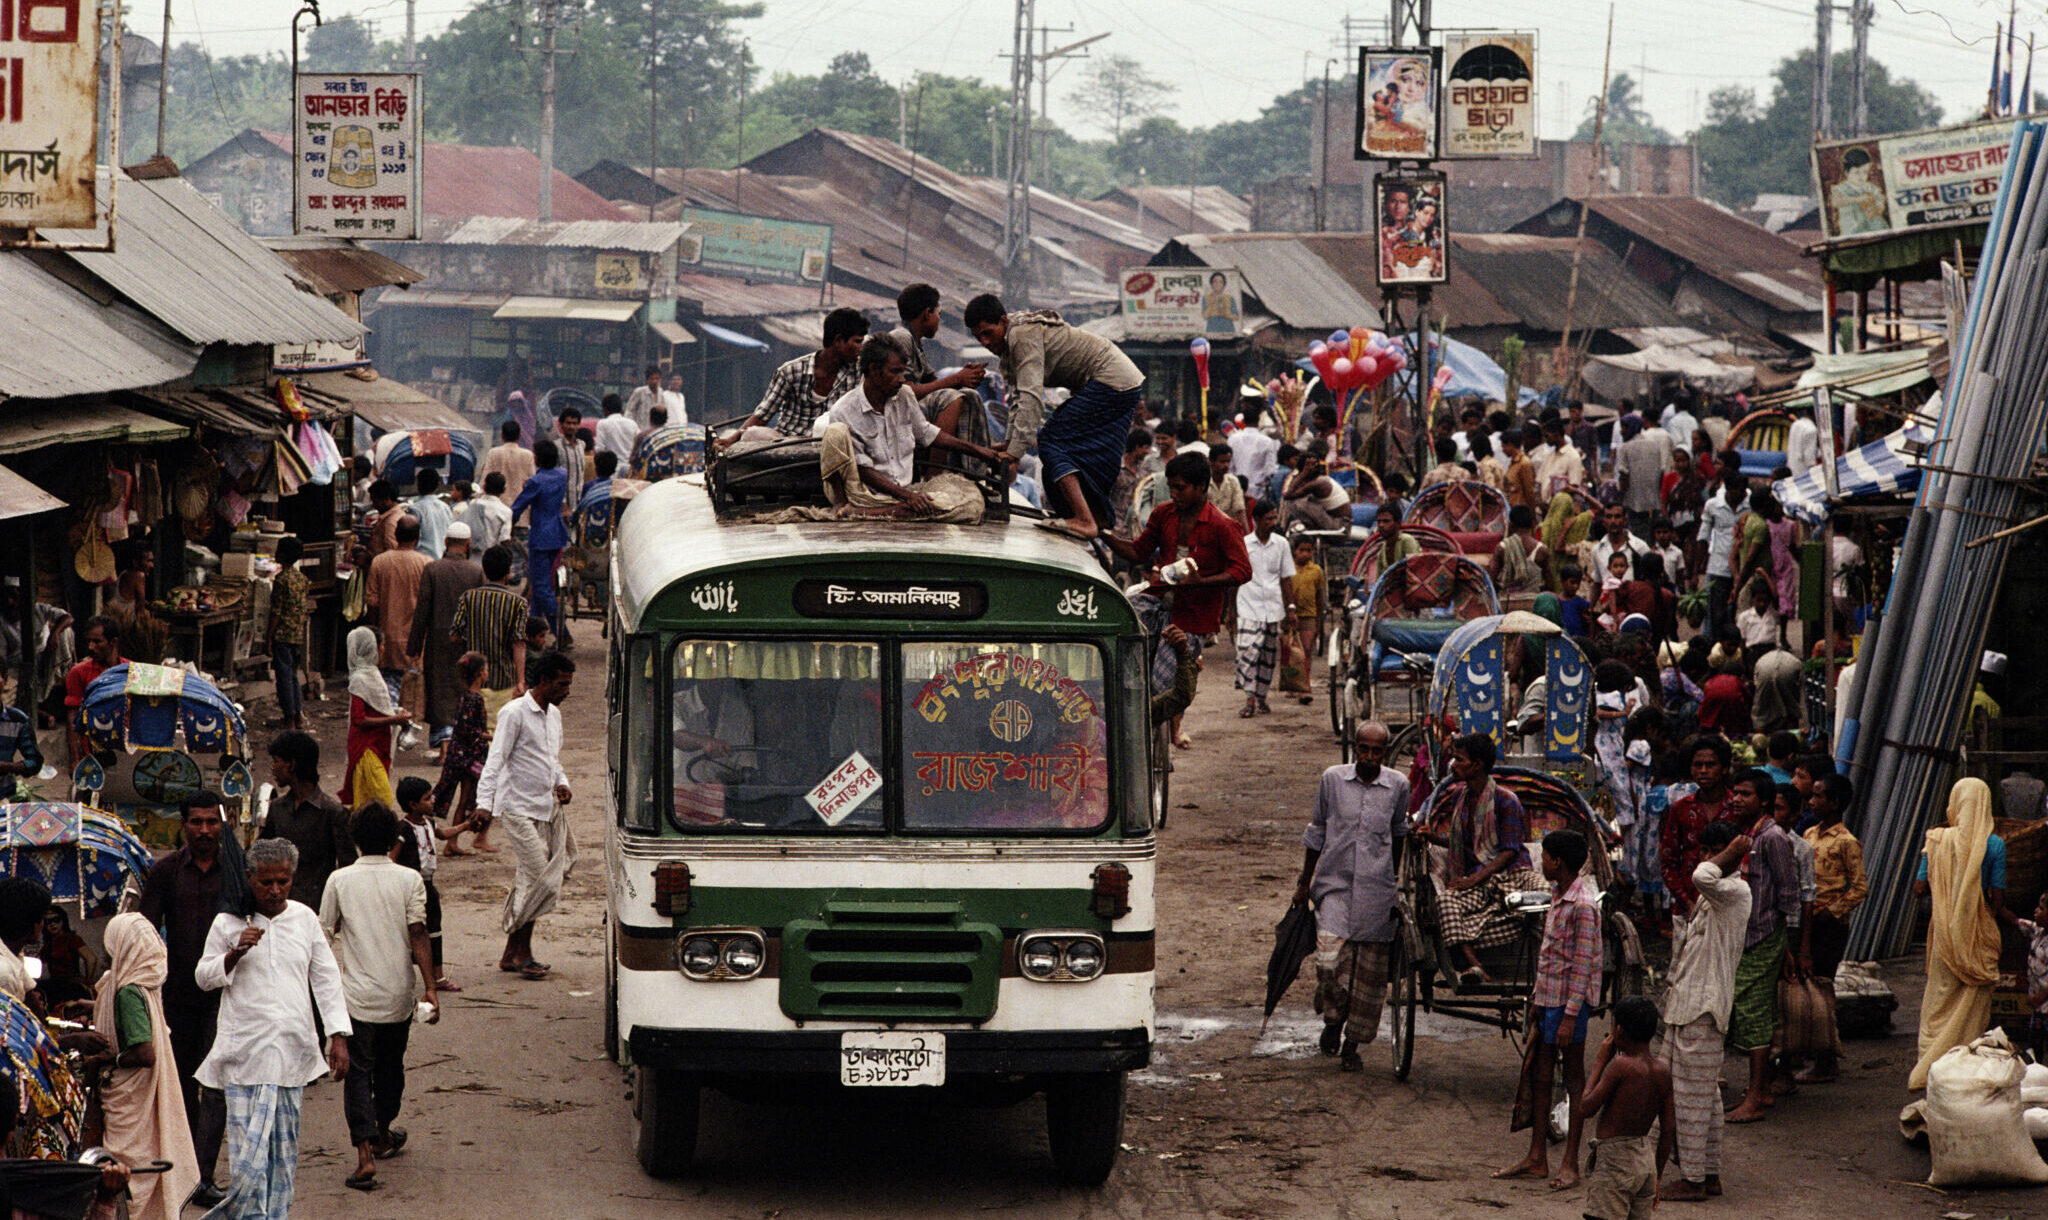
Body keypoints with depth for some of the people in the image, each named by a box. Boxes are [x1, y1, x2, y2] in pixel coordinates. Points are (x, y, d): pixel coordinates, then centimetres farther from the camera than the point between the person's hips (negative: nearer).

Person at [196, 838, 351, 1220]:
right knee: (249, 1147, -10)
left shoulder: (304, 918, 9)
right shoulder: (229, 922, 1)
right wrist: (236, 953, -14)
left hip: (293, 1051, 3)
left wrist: (338, 1037, 7)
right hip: (245, 1052, -3)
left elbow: (326, 979, 13)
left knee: (284, 1147, 7)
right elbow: (204, 977, 4)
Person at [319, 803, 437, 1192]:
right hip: (398, 995, 2)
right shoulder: (409, 880, -5)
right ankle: (383, 1135, 42)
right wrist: (430, 987, -11)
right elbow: (418, 936, -11)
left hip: (355, 995, -1)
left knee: (358, 1072, -1)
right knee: (390, 1066, 21)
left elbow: (325, 933, 5)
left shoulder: (340, 881, -4)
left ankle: (365, 1154, -17)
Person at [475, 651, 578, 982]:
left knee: (533, 881, 7)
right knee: (539, 877, -13)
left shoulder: (554, 715, 15)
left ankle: (513, 953, 13)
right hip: (519, 808, -8)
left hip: (547, 807, 8)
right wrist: (485, 801, -26)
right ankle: (521, 954, -3)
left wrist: (561, 783, 7)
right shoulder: (515, 713, -10)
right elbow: (496, 759, -15)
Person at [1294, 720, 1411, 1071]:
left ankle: (1352, 1043, 15)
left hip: (1377, 890, 1)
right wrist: (1304, 882, 16)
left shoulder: (1398, 786, 2)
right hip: (1334, 884, -1)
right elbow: (1316, 831, 12)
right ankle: (1332, 1020, 9)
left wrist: (1397, 878, 25)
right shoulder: (1333, 779, 1)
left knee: (1370, 970, 2)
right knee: (1330, 959, -17)